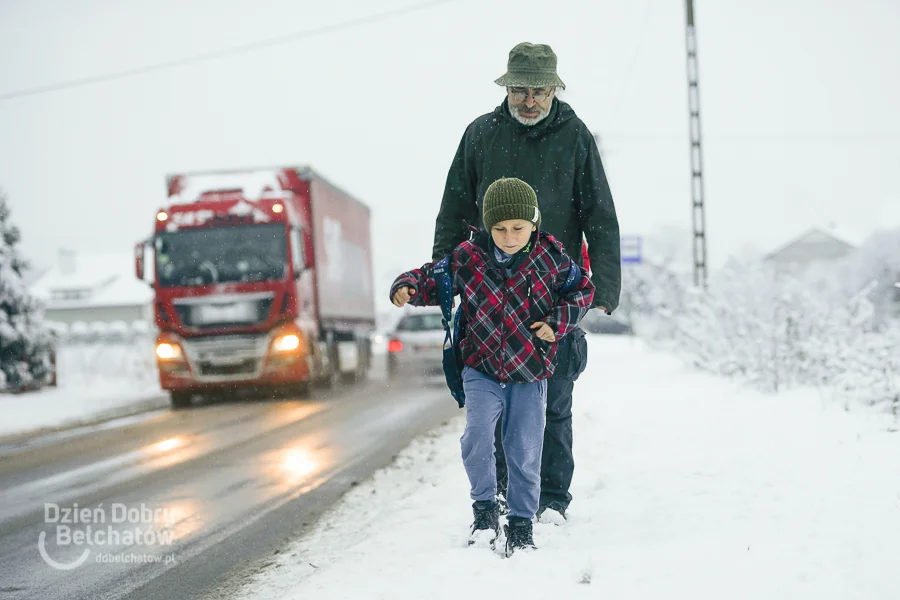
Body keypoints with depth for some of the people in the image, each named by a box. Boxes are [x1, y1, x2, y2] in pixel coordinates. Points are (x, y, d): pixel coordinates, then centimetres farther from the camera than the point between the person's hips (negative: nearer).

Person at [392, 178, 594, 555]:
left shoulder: (550, 258, -6)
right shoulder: (467, 258, -5)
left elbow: (583, 290, 6)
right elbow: (432, 279, 7)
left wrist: (559, 322, -8)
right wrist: (407, 287, -14)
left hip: (530, 372, 0)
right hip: (481, 370, 0)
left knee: (525, 452, 1)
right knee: (477, 435, -20)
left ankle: (521, 523, 18)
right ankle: (485, 507, 1)